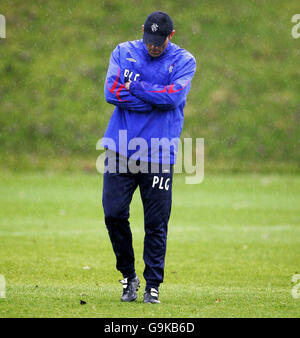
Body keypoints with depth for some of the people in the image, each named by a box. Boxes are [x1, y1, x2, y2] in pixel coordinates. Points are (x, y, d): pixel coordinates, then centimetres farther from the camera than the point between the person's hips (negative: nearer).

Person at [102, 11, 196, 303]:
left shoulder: (183, 60, 4)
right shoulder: (123, 52, 8)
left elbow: (173, 97, -14)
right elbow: (112, 92, -7)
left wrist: (133, 86, -9)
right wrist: (157, 99, -9)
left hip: (158, 156, -2)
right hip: (120, 148, 2)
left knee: (156, 223, -1)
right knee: (114, 213, -3)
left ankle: (153, 285, 11)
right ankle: (128, 276, 16)